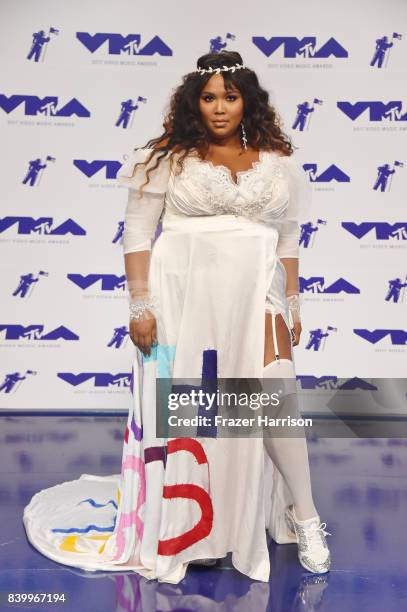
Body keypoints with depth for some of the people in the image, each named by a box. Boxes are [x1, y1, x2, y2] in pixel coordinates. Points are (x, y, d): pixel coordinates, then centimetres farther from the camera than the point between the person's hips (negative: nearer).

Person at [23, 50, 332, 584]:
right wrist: (141, 305, -8)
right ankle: (188, 531, 23)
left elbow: (288, 239, 13)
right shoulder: (169, 157, 0)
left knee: (276, 400, -6)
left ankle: (304, 519, 14)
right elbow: (137, 232, -2)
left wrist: (292, 306, 12)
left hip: (255, 300, 2)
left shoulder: (277, 161, 9)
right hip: (182, 299, -1)